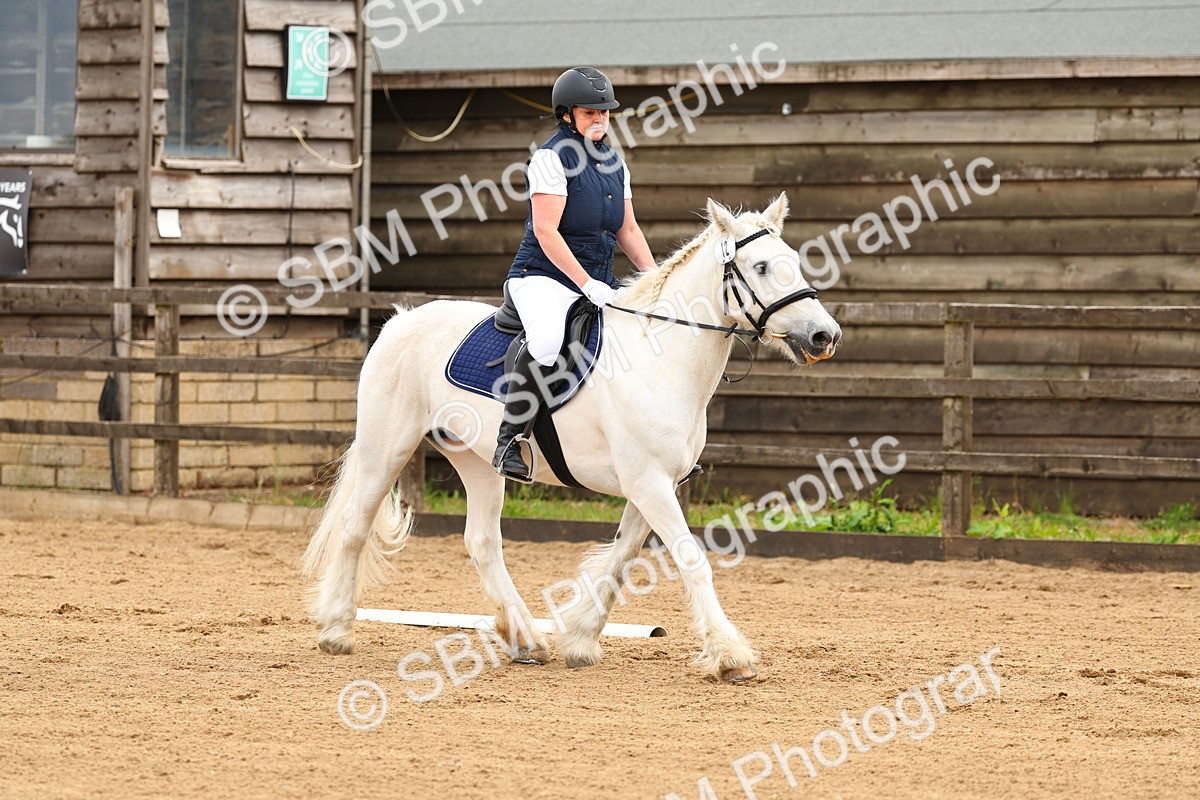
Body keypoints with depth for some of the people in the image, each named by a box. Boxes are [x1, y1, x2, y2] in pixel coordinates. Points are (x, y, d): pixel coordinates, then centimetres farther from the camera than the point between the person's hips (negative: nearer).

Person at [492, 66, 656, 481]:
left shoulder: (615, 163, 14)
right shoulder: (552, 157, -10)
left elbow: (628, 231, 18)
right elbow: (546, 231, -17)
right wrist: (587, 284, -23)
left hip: (599, 283, 8)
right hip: (544, 277, -8)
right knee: (548, 339, -38)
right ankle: (509, 440, -30)